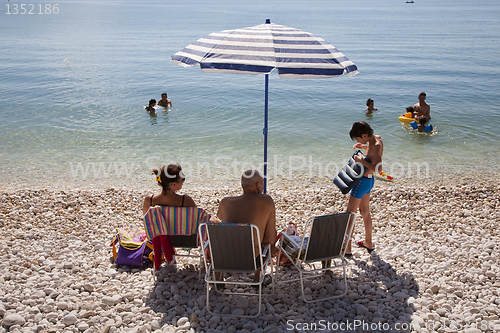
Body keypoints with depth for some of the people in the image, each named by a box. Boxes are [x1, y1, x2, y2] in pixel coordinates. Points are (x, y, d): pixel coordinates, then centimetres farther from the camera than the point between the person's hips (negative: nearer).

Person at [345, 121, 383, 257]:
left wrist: (361, 160, -29)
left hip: (363, 181, -10)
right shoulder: (377, 138, 1)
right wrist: (364, 147, 9)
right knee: (365, 211, 23)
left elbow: (378, 168, -35)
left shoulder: (375, 147, -26)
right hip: (368, 180, 10)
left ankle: (347, 249, 5)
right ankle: (368, 243, 38)